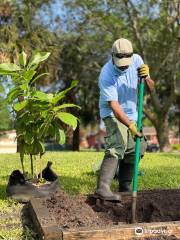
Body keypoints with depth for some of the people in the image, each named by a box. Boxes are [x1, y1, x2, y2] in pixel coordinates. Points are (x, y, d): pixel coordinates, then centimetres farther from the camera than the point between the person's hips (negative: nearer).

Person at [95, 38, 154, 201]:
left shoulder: (137, 60, -10)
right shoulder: (106, 75, -27)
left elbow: (151, 87, -6)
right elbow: (114, 105, -32)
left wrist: (146, 77, -29)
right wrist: (130, 125, -41)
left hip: (132, 114, 7)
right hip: (113, 114, -7)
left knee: (133, 151, 11)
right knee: (117, 147, -26)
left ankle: (125, 188, 26)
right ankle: (103, 188, -36)